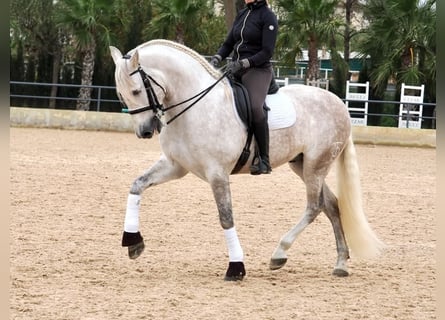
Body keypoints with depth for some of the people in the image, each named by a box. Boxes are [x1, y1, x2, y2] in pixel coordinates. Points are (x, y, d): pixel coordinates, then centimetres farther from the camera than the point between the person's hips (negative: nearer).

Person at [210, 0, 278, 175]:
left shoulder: (268, 17, -6)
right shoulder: (242, 14, 15)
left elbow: (267, 52, -12)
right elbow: (228, 44, 18)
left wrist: (243, 63, -23)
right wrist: (216, 58, -2)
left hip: (258, 70, -8)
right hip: (235, 70, 8)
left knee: (255, 107, -32)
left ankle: (264, 160, -25)